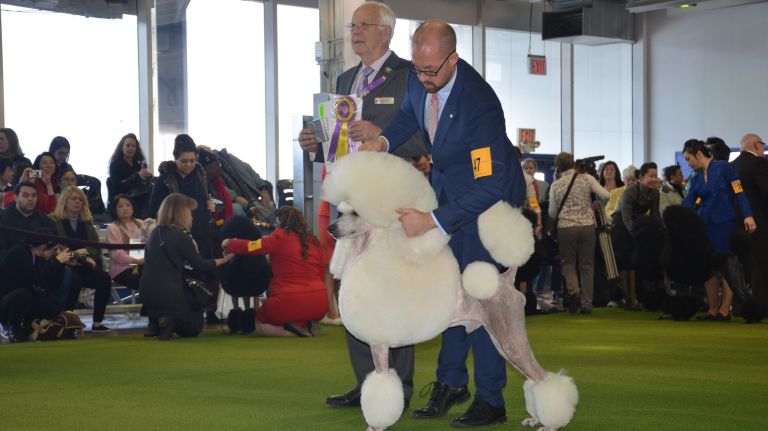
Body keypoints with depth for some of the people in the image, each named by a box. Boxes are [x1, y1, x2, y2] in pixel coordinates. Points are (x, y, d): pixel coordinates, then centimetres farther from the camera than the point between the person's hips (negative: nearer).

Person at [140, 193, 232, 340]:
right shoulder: (181, 236, -13)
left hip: (146, 291, 6)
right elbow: (199, 264, -5)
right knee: (193, 327, 18)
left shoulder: (156, 233, 7)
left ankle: (155, 322, 10)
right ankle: (168, 321, -12)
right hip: (168, 293, -6)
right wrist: (224, 260, 6)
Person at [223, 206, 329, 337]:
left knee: (259, 324, 23)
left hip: (289, 302, -5)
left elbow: (249, 247, 1)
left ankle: (292, 331, -5)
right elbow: (321, 274, 13)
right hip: (319, 304, 5)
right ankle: (305, 325, 5)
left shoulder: (280, 238, -5)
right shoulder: (315, 242, 9)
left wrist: (228, 244, 19)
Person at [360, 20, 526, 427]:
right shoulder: (418, 79, -12)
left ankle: (490, 400, -1)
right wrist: (383, 140, -9)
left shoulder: (479, 103, -36)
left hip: (489, 193, -7)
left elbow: (490, 185, -36)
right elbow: (410, 116, 13)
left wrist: (433, 221, -37)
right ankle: (451, 381, 21)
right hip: (446, 187, 8)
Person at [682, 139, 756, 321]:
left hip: (726, 223, -6)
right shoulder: (696, 180, 13)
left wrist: (747, 216, -18)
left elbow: (739, 192, -8)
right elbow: (686, 205, 7)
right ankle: (713, 309, 8)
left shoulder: (724, 168, -3)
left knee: (726, 266, -4)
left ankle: (724, 310, -2)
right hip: (705, 225, 6)